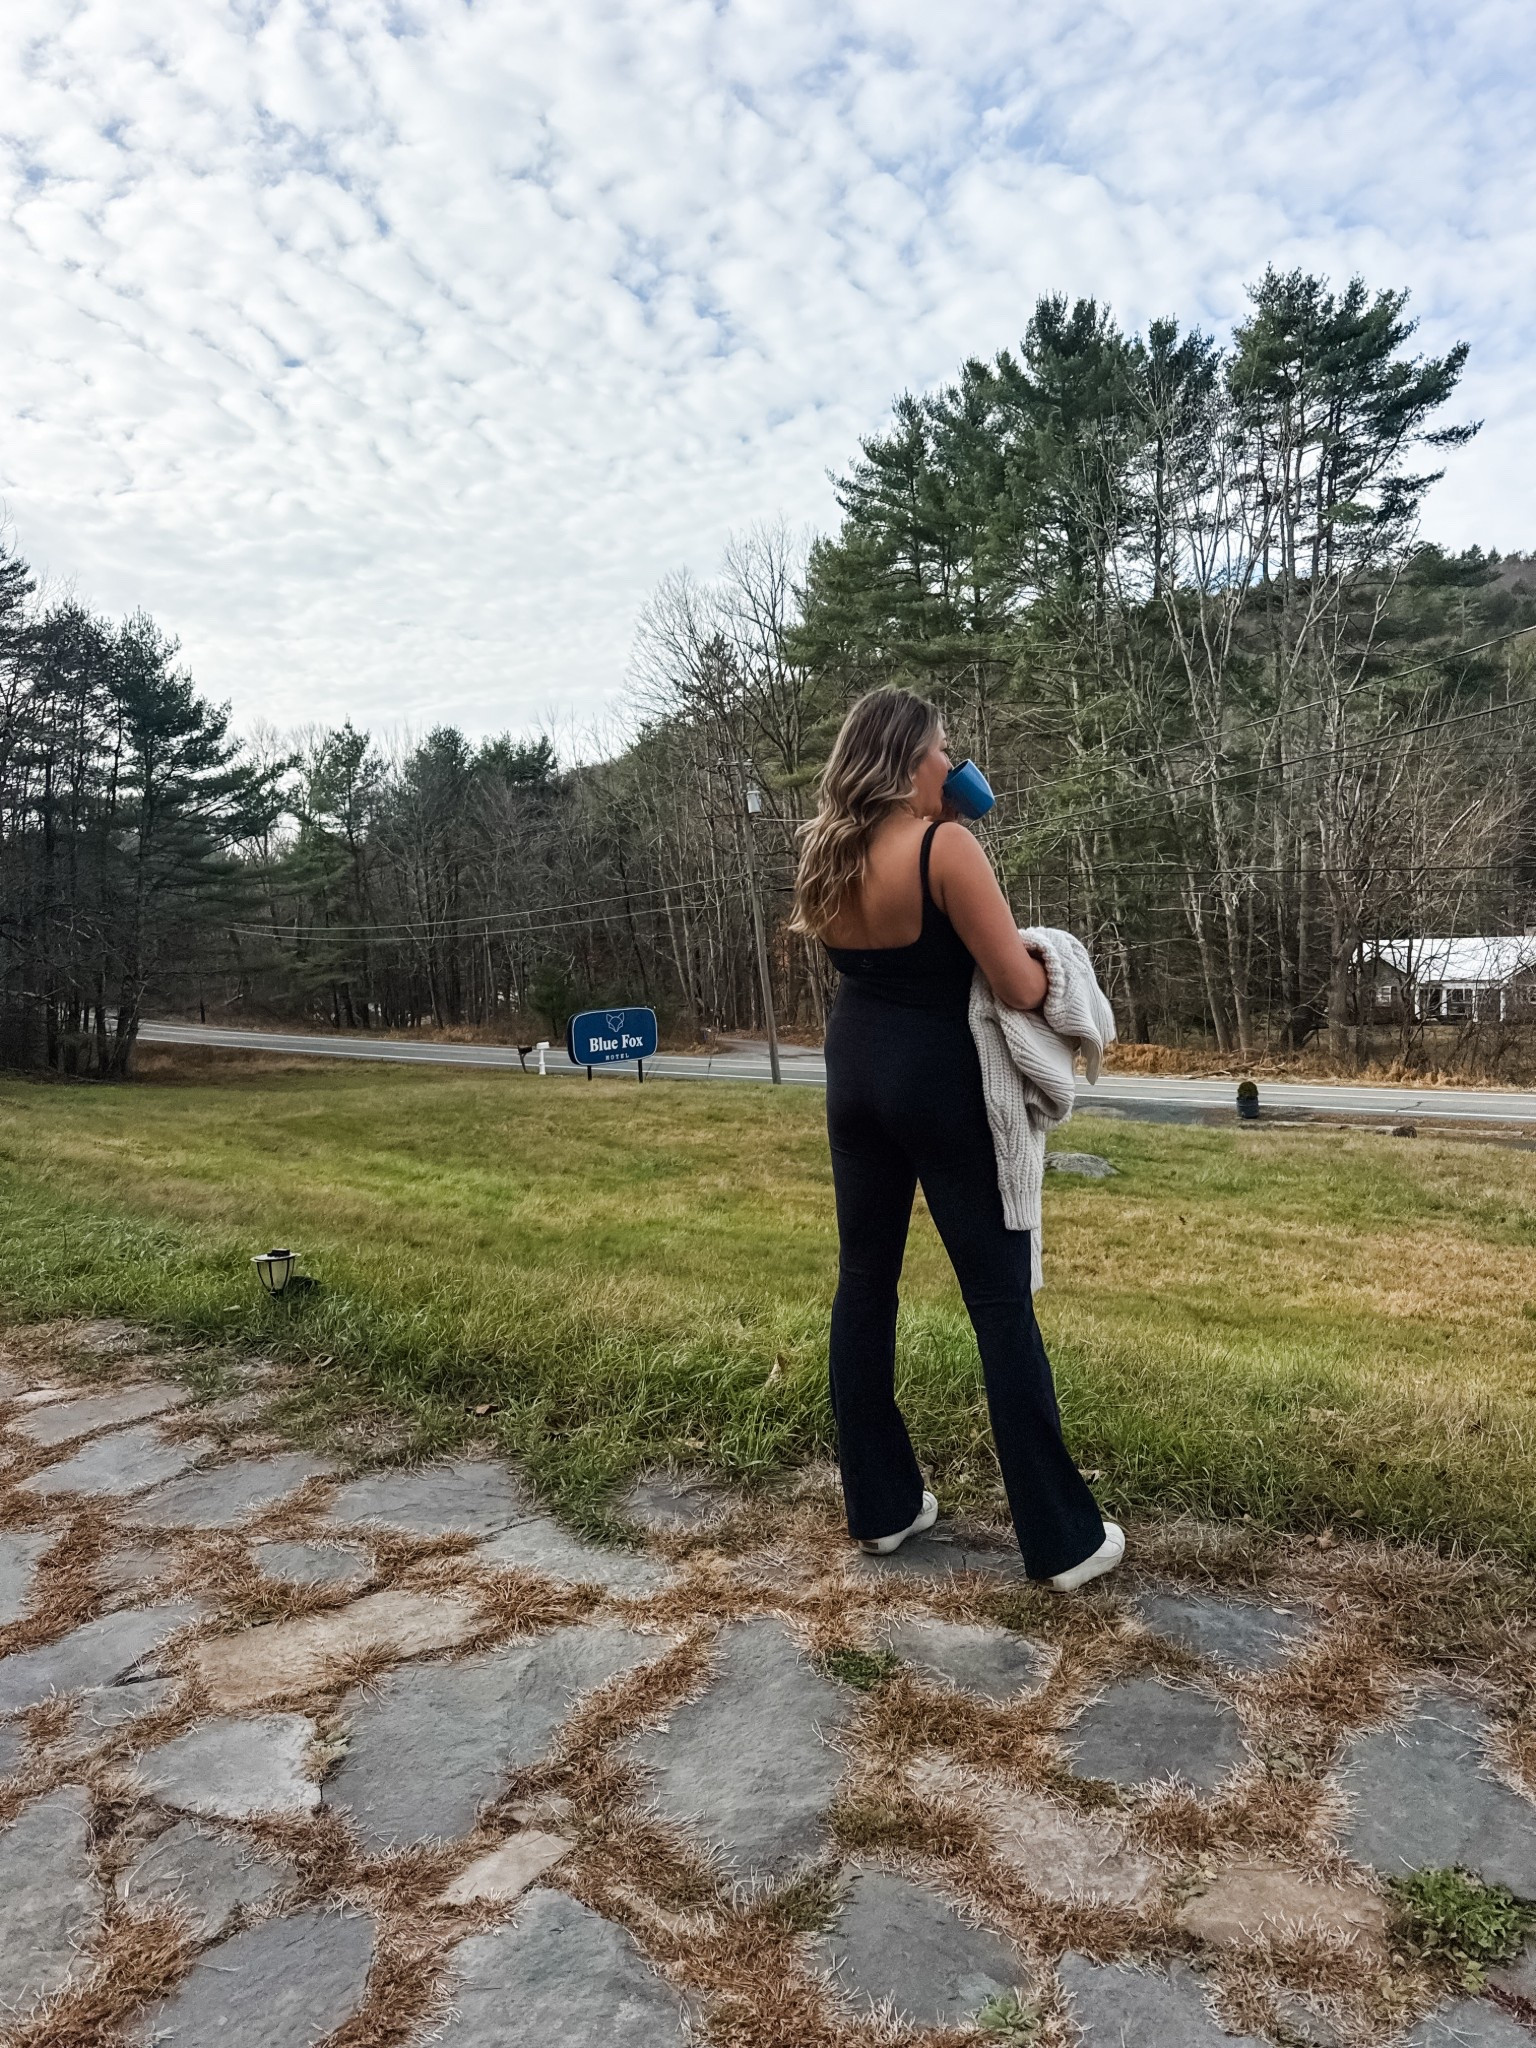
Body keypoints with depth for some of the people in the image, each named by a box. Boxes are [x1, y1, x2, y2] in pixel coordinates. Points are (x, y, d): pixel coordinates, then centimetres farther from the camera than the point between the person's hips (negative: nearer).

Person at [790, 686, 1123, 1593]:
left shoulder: (826, 854, 4)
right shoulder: (946, 846, -17)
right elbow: (1021, 988, -19)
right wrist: (1046, 964, 5)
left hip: (855, 1075, 7)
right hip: (942, 1081, -6)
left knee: (865, 1282, 14)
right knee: (1003, 1301, 1)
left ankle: (882, 1505, 24)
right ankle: (1064, 1538, 11)